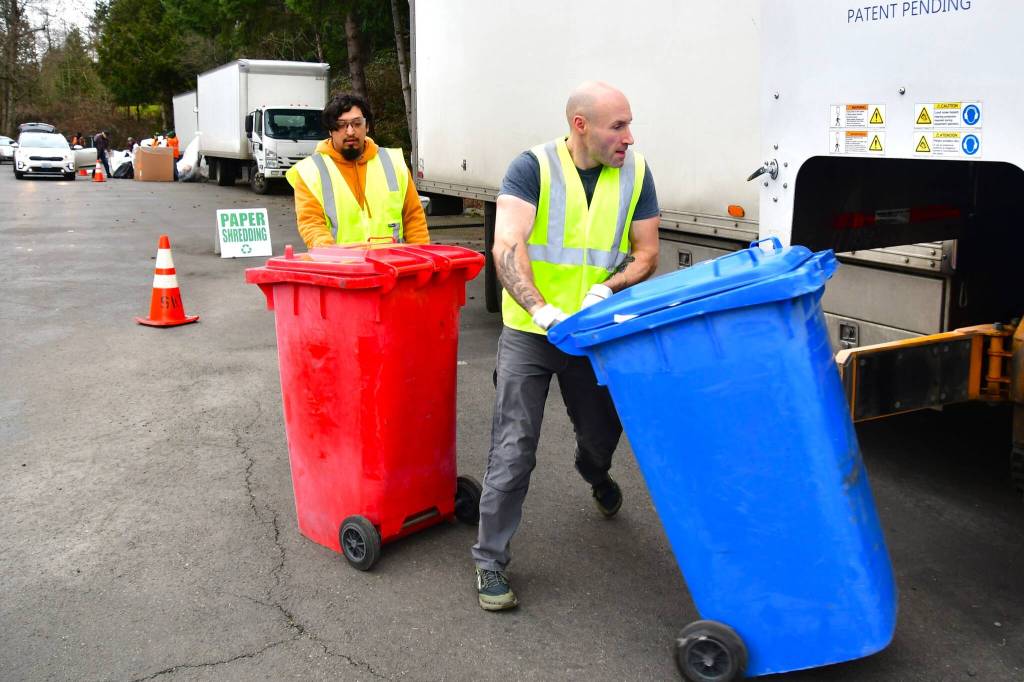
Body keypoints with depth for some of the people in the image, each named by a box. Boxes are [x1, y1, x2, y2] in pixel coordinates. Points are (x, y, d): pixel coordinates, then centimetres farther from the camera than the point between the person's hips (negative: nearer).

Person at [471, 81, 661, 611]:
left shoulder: (635, 173, -1)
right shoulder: (534, 168, -13)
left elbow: (646, 253, 1)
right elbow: (506, 247, -24)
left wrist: (608, 288, -18)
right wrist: (540, 309, -39)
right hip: (530, 332, -3)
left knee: (602, 433, 18)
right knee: (514, 450, -6)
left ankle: (595, 477, 55)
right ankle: (490, 562, 8)